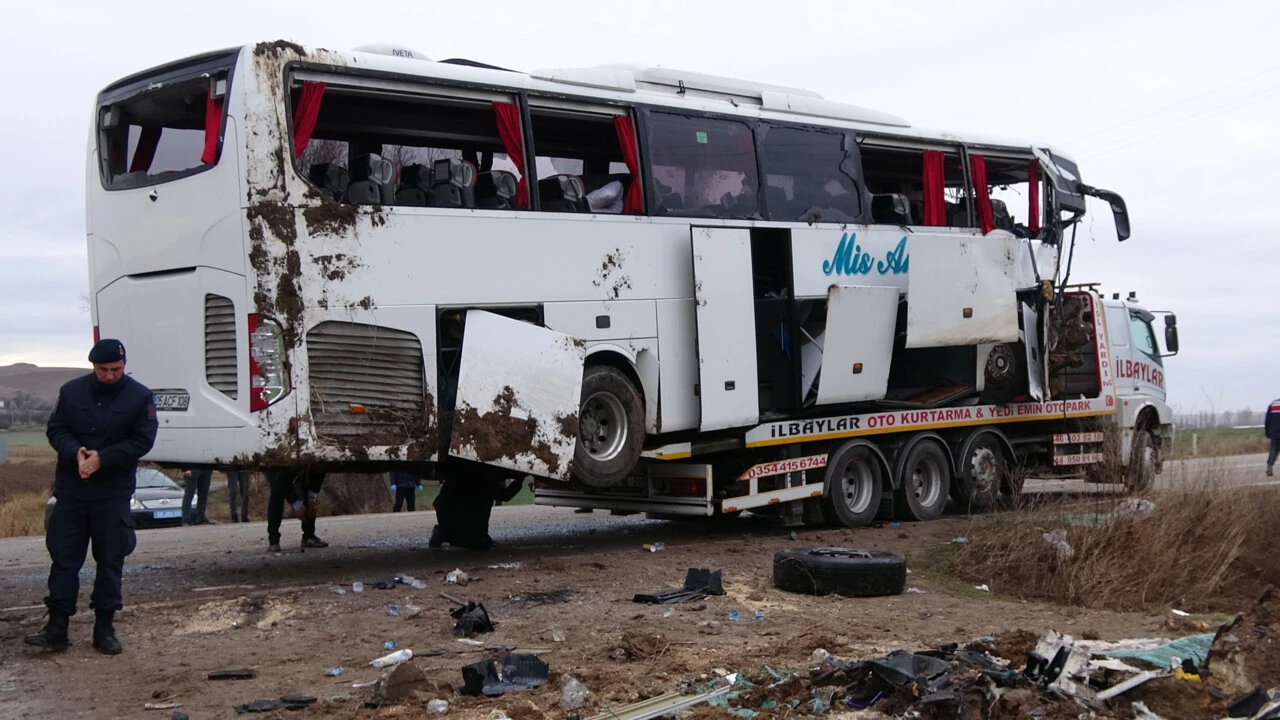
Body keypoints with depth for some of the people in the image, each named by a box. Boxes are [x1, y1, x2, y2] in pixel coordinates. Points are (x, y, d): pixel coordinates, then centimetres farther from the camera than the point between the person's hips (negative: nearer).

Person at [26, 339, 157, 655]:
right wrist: (76, 453, -17)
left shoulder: (140, 396, -3)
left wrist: (103, 458, -17)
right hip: (71, 490, 2)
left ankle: (105, 628, 12)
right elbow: (55, 430, 4)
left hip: (114, 492, -1)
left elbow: (143, 440, -7)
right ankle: (57, 627, 7)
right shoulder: (71, 391, 3)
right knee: (64, 558, 2)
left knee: (110, 561, 3)